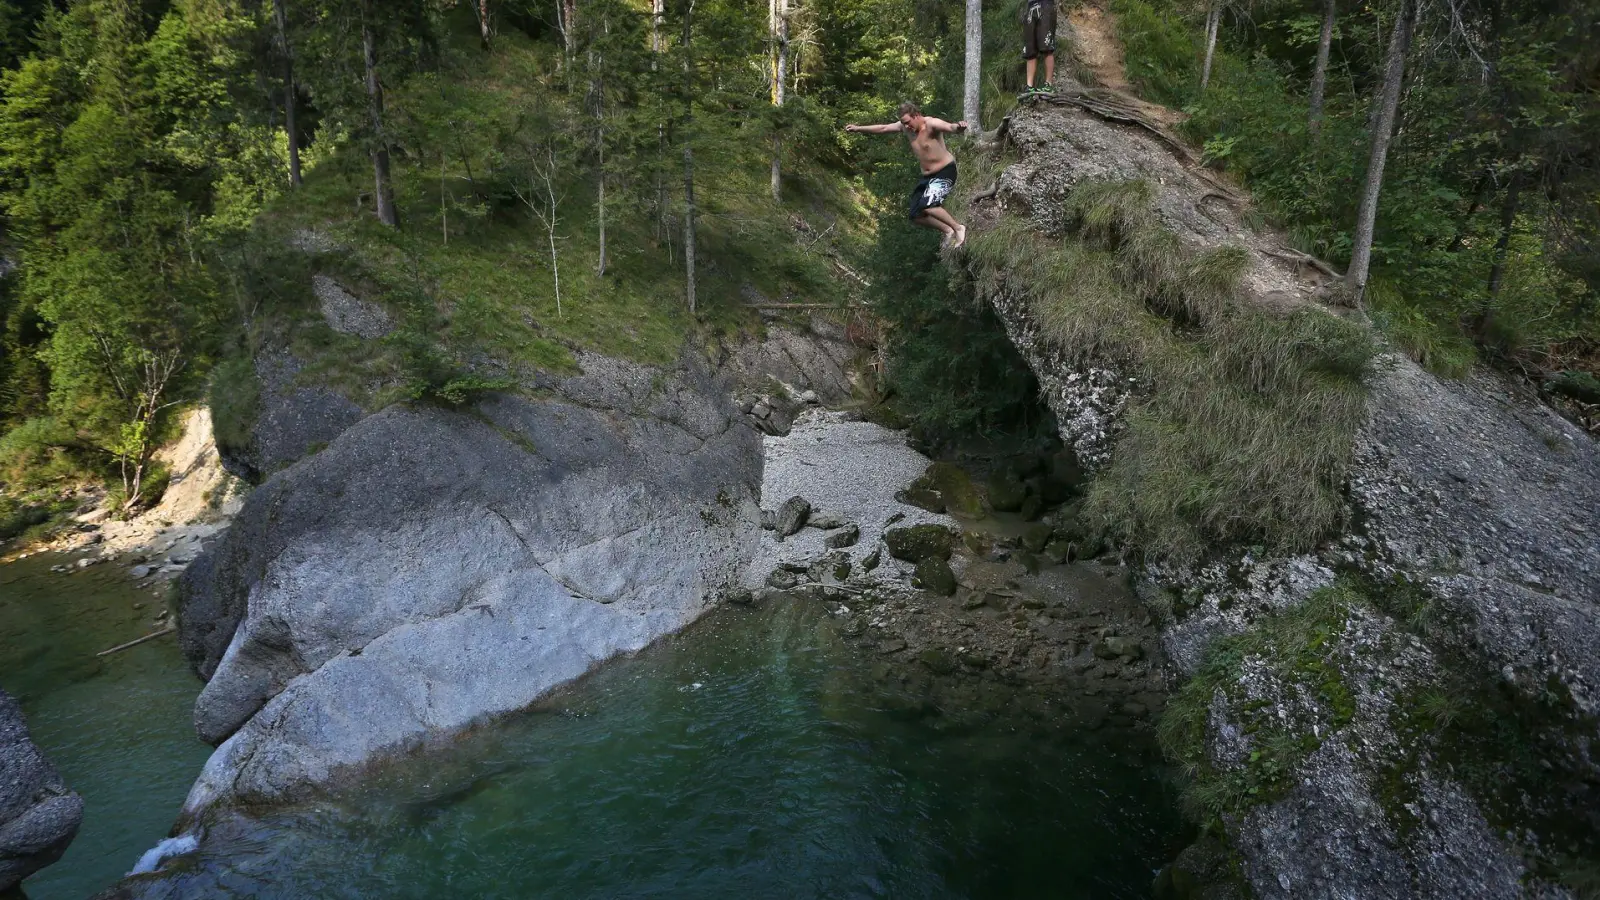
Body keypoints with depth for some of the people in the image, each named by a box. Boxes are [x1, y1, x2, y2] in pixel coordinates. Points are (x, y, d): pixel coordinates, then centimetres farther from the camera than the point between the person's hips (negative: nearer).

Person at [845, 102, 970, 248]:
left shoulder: (931, 124, -23)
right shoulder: (904, 126, 0)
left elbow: (950, 127, -42)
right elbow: (882, 129, 13)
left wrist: (958, 127, -66)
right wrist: (858, 129, 18)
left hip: (945, 171, -9)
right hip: (927, 176, 9)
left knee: (926, 205, -28)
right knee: (916, 215, 3)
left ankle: (958, 228, -14)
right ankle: (948, 231, 13)